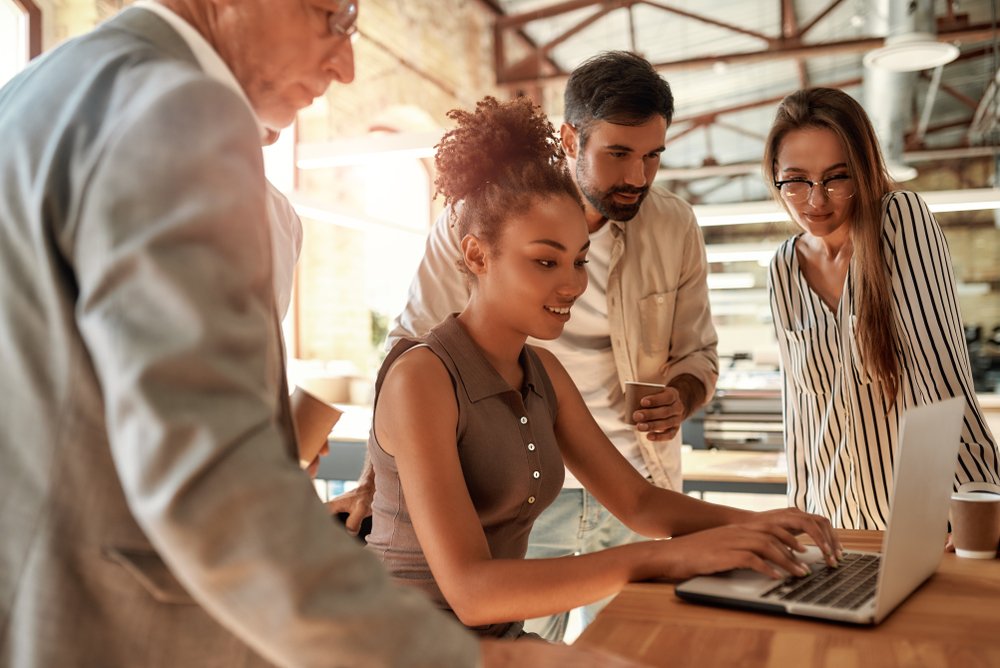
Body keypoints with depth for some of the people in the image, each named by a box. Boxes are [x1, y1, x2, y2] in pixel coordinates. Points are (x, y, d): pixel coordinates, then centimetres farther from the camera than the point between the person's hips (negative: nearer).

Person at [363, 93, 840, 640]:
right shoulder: (421, 378, -19)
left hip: (502, 638, 6)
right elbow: (470, 591, -26)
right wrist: (666, 558, -31)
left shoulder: (542, 372, 4)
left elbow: (639, 502, 6)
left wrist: (748, 524, -12)